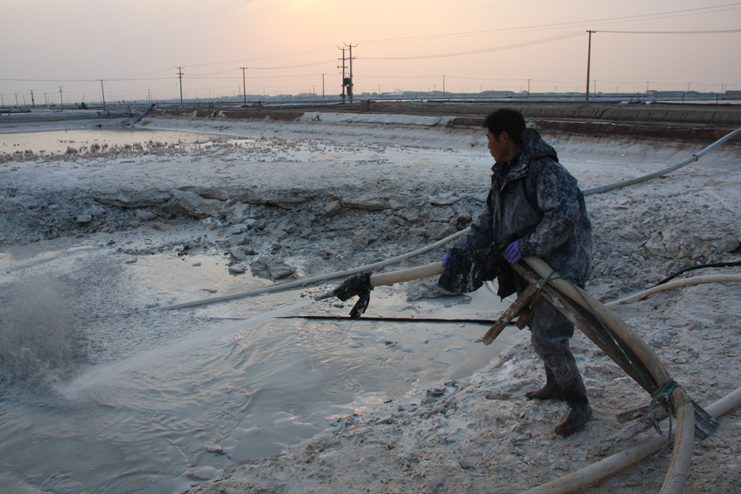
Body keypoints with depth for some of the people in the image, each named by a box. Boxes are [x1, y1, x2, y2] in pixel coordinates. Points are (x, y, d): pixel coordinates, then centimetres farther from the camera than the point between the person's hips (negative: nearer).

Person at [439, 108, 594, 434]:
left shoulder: (545, 171, -22)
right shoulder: (505, 174, 9)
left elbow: (564, 217, -32)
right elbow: (489, 221, 10)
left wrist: (526, 246, -26)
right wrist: (460, 250, 0)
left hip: (561, 266, -10)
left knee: (547, 339, -10)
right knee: (536, 326, 21)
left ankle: (579, 403, 9)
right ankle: (557, 386, 42)